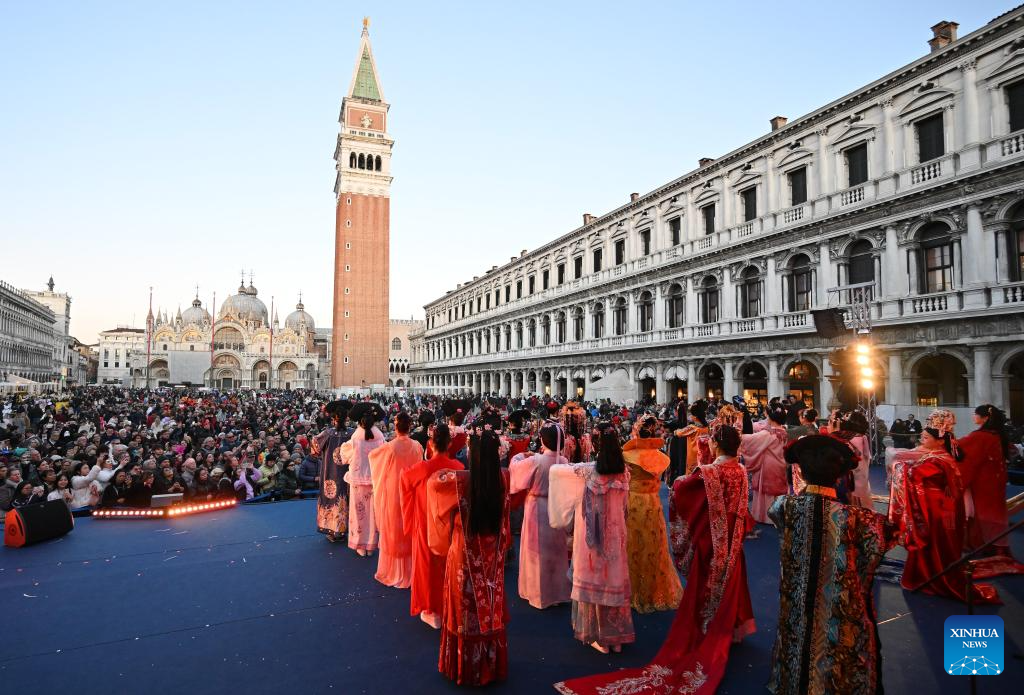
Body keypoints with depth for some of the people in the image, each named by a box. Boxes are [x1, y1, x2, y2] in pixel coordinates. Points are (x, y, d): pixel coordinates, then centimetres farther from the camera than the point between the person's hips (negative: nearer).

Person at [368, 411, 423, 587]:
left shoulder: (389, 447, -18)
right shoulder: (417, 446, -10)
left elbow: (372, 454, 2)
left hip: (392, 494, -3)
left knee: (393, 532, 11)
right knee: (410, 532, 16)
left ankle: (393, 572, 22)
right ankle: (409, 571, 27)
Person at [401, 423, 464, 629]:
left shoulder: (421, 468, -19)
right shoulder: (458, 467, -14)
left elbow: (404, 480, 3)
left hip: (426, 525, -2)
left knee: (428, 563, 13)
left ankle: (432, 611, 22)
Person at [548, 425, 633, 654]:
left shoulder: (588, 471, -19)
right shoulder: (624, 471, -6)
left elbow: (554, 470, -7)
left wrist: (563, 465, 14)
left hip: (592, 535, -4)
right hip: (615, 533, 4)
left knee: (594, 577, 9)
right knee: (614, 577, 15)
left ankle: (598, 635, 20)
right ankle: (616, 635, 28)